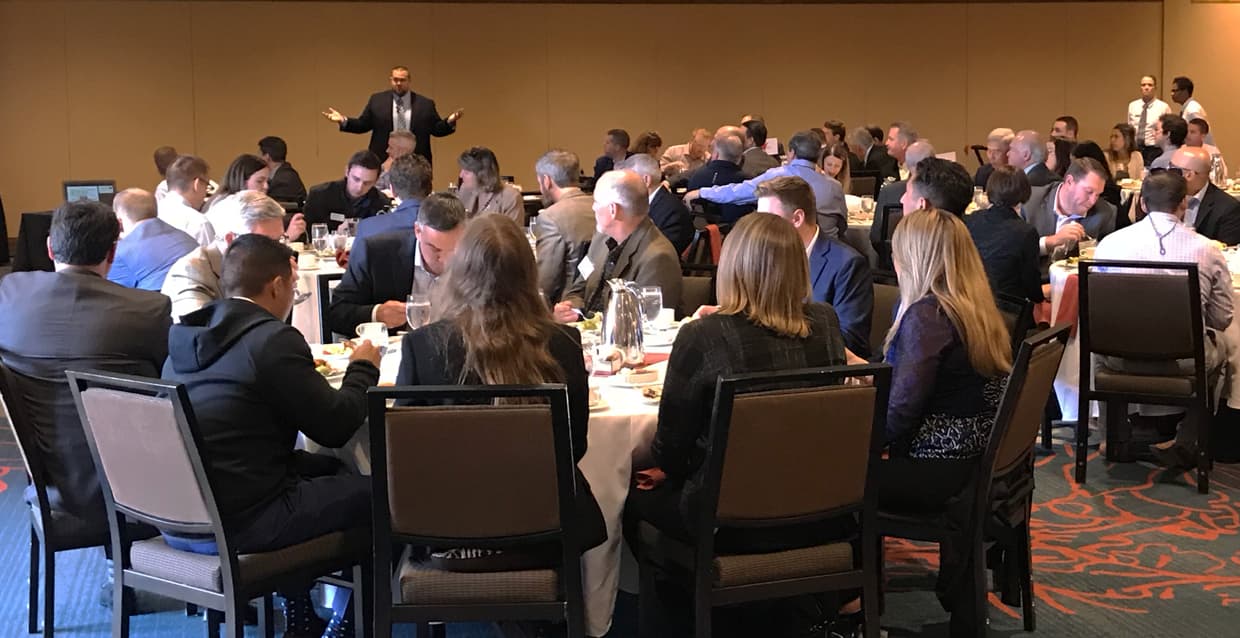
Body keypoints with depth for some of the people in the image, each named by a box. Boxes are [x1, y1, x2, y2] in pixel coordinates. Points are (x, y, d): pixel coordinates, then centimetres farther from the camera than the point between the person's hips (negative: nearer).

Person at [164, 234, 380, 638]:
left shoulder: (185, 336, 8)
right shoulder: (274, 340, -16)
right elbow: (335, 428, -10)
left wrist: (303, 372, 26)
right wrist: (362, 368, 6)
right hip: (238, 523, -9)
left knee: (323, 469, 28)